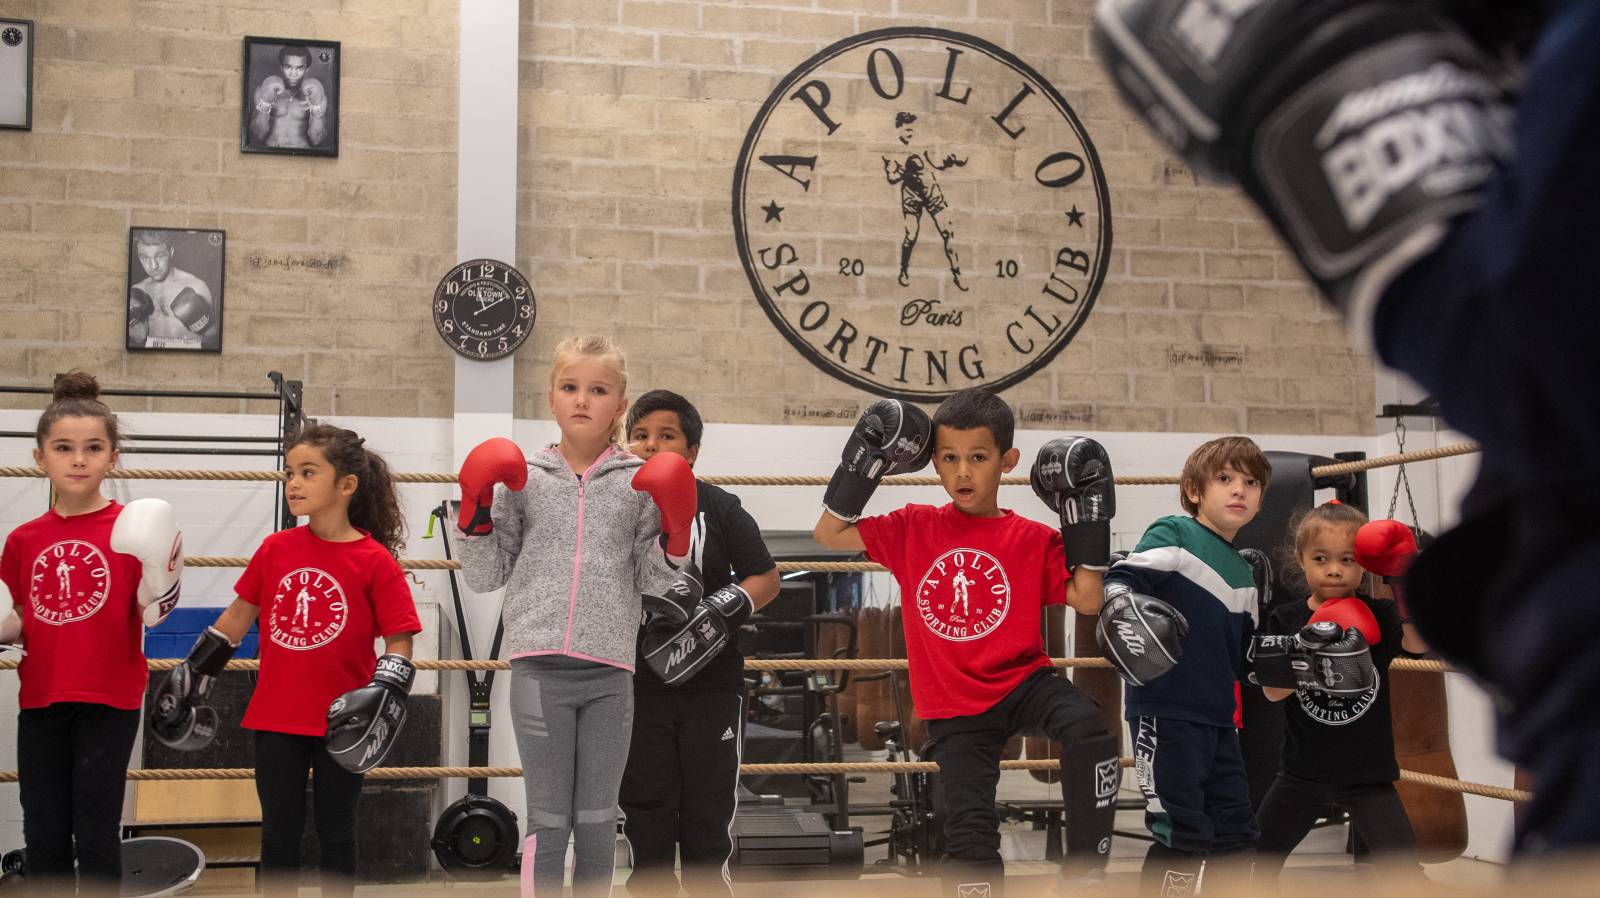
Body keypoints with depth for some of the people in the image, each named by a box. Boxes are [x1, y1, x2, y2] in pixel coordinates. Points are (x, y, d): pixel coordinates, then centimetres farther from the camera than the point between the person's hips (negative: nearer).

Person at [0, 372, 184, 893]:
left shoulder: (131, 531, -6)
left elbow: (150, 616, -9)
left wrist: (162, 577, -26)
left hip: (109, 700, -4)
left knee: (96, 834, -1)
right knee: (43, 836, 9)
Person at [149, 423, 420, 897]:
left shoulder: (374, 560, -11)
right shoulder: (275, 549, 1)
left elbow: (399, 640, -10)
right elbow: (239, 614, 11)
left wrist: (381, 698, -23)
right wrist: (192, 674, 12)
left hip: (339, 727, -3)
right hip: (277, 719, 3)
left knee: (335, 832, 11)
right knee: (279, 833, 12)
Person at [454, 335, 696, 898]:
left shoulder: (640, 482, 6)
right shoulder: (521, 477, 5)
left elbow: (654, 581, 6)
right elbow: (485, 576, 7)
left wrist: (675, 534, -10)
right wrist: (476, 514, -7)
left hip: (610, 670, 1)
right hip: (539, 667, -1)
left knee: (598, 820, 9)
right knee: (548, 820, 4)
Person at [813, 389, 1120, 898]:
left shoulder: (1033, 538, -2)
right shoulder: (914, 529, 2)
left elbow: (1087, 601, -6)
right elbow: (829, 534, 4)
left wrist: (1087, 522, -11)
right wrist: (863, 462, -5)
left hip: (1023, 680, -1)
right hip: (955, 708, 1)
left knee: (1088, 730, -32)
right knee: (969, 836, -9)